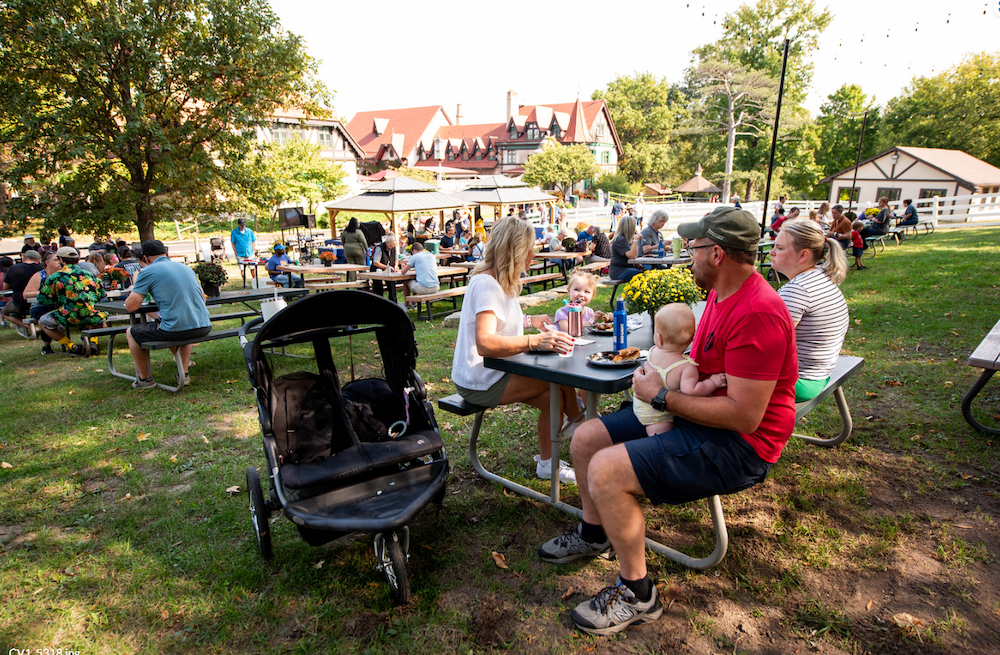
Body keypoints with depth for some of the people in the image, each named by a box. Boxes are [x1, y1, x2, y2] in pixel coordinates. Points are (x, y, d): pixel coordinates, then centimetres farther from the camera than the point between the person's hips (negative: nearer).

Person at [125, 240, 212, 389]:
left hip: (176, 330, -6)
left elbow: (131, 306, -4)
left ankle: (144, 379, 32)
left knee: (131, 332, 20)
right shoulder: (186, 268, 15)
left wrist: (133, 292, 19)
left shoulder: (148, 272, -2)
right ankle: (184, 374, 32)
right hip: (203, 327, 6)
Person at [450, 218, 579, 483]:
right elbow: (485, 343, -35)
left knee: (553, 396, -2)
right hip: (480, 383, -10)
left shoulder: (498, 281, 11)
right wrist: (535, 341, -44)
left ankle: (548, 461, 9)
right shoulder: (486, 284, -21)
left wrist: (529, 320, 16)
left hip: (491, 372, 10)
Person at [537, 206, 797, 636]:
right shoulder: (722, 293, 7)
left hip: (738, 444, -10)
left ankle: (637, 594, -3)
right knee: (585, 439, 6)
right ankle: (595, 534, 29)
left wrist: (662, 397, -20)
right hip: (698, 417, 10)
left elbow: (744, 415, -28)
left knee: (605, 472, -24)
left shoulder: (758, 314, -26)